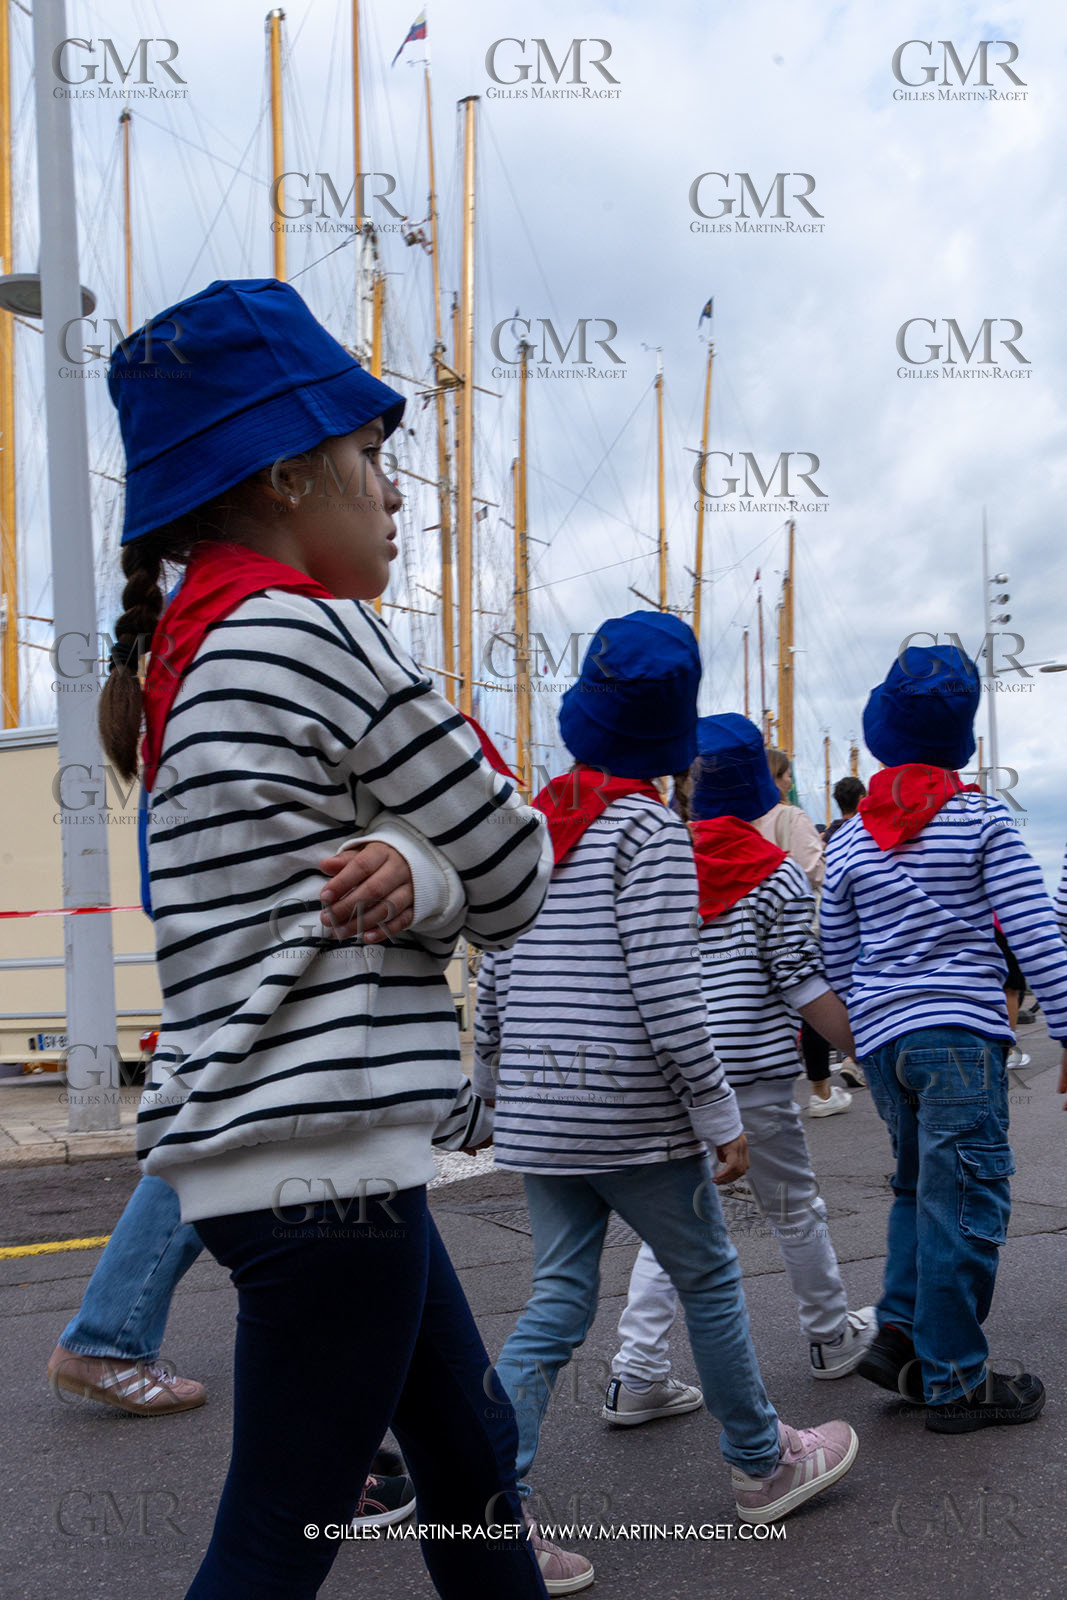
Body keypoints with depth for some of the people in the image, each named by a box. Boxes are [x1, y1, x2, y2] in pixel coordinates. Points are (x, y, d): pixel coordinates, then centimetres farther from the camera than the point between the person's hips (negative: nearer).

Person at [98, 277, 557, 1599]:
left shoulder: (189, 654, 15)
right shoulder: (312, 629, -13)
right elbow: (515, 875, -7)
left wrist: (415, 875, -11)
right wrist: (442, 872, 9)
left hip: (285, 1144, 10)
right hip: (322, 1149, -10)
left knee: (471, 1447, 22)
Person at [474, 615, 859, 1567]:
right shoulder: (650, 829, -12)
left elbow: (493, 983, 11)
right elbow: (665, 990, -19)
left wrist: (499, 1091, 21)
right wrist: (721, 1116, -11)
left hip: (539, 1111, 6)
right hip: (631, 1111, -6)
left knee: (557, 1302, 10)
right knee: (709, 1279, 13)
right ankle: (764, 1465, 30)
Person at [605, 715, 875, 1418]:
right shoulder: (777, 874, -8)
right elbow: (805, 987, -11)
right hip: (757, 1074, -3)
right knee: (795, 1210, 15)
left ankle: (638, 1374, 3)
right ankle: (834, 1337, 34)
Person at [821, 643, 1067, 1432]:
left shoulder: (848, 841, 9)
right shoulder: (981, 818, -3)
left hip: (881, 1035, 5)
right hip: (960, 1029, -5)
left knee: (921, 1184, 21)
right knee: (965, 1199, 0)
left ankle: (899, 1333, 15)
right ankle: (953, 1380, 6)